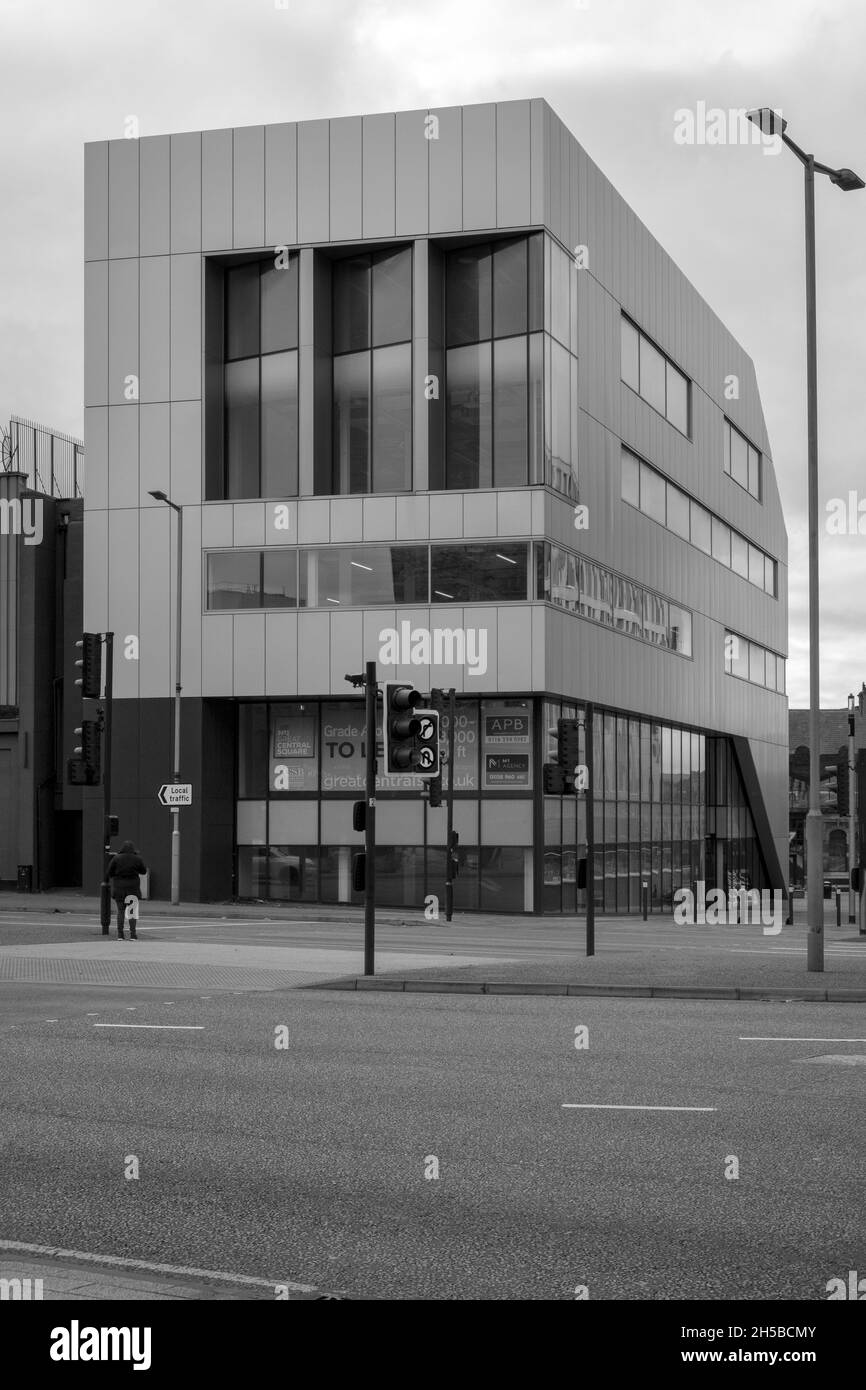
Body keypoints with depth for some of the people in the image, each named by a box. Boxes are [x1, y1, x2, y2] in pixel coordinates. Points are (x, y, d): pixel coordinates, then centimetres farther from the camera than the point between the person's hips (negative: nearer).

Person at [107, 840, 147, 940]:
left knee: (120, 910, 7)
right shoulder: (137, 859, -5)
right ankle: (132, 934, 2)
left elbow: (110, 873, -4)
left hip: (119, 887, 0)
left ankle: (120, 934, 3)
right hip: (132, 887, 0)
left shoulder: (116, 858, -7)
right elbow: (144, 871, 7)